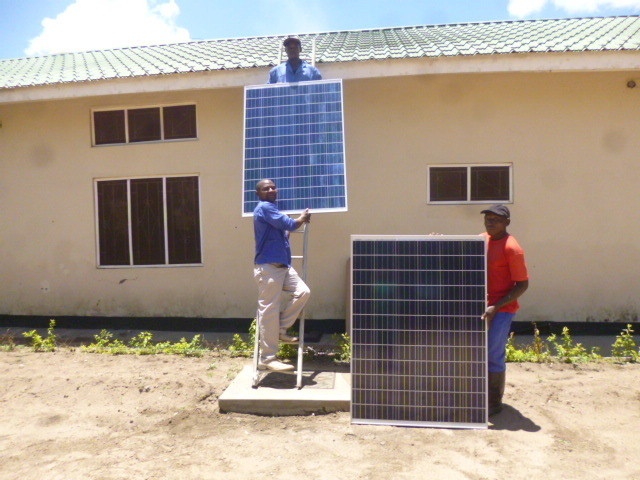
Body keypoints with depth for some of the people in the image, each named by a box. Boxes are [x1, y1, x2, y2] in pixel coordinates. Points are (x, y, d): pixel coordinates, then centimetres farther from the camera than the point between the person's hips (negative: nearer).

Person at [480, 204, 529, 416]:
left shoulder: (511, 248, -17)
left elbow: (523, 284, -15)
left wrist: (496, 307, -21)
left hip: (502, 309, -8)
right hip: (482, 306, 8)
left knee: (494, 355, -1)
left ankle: (495, 403, 14)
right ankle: (487, 395, 34)